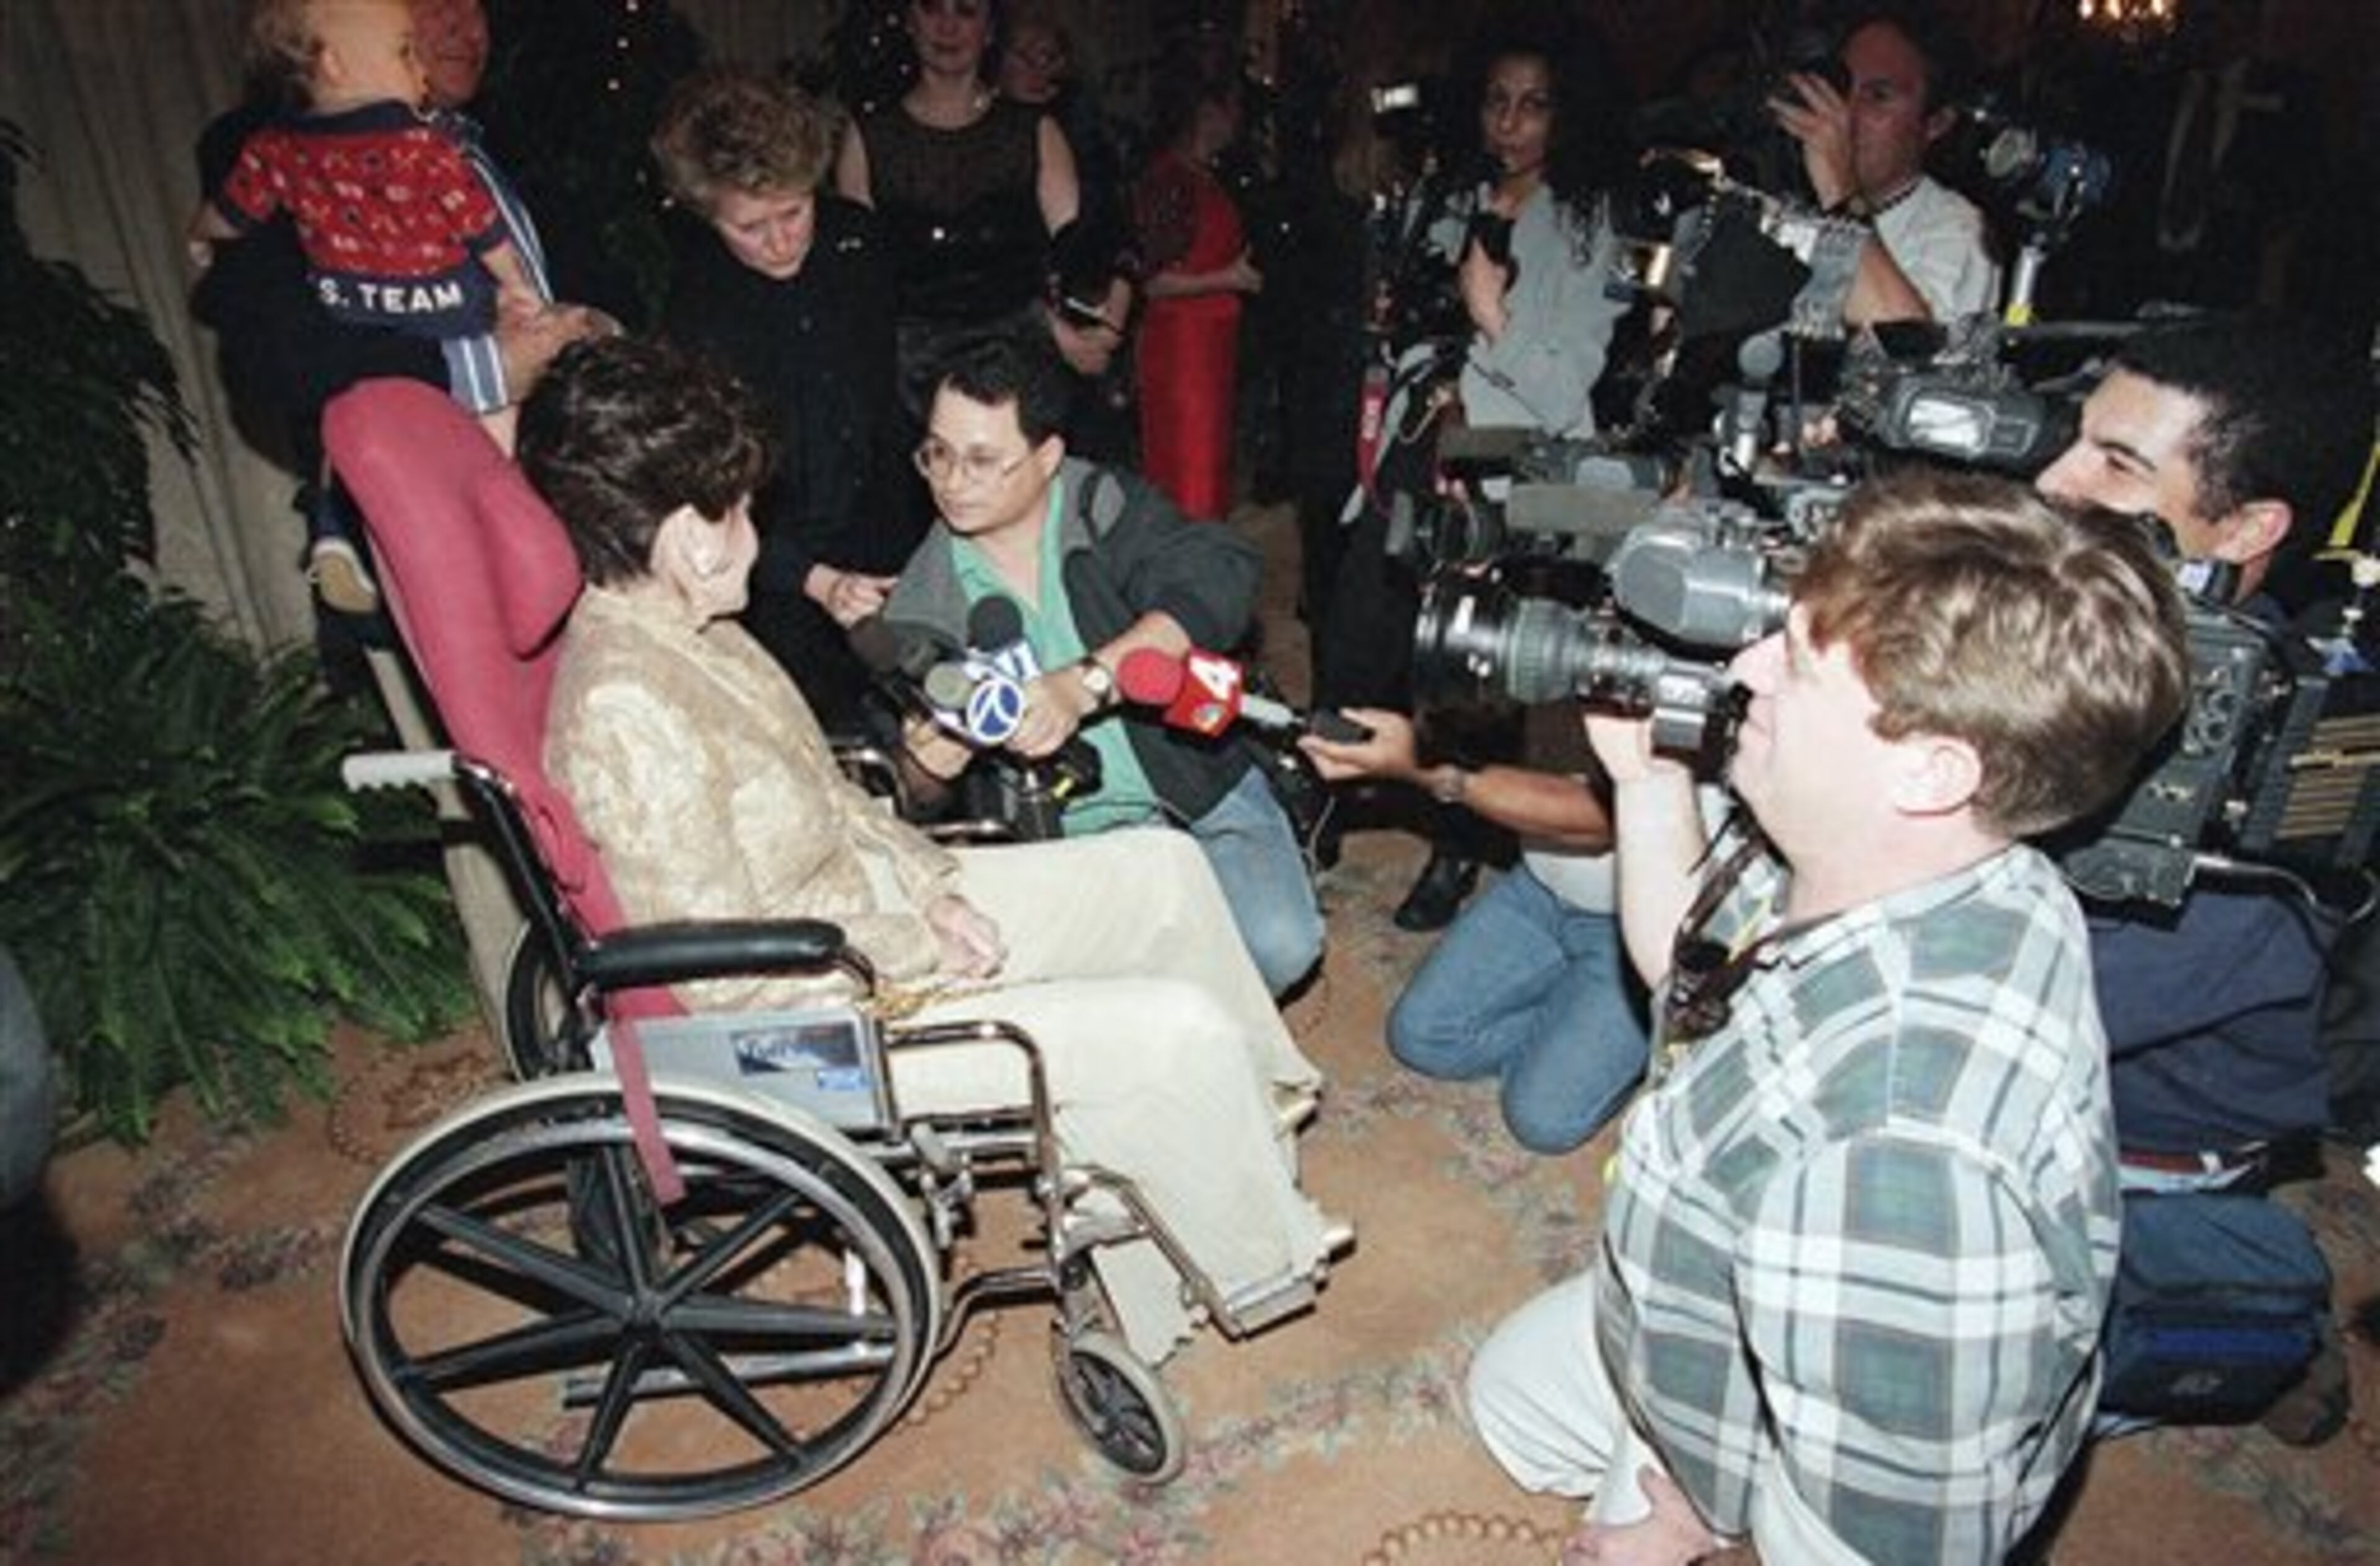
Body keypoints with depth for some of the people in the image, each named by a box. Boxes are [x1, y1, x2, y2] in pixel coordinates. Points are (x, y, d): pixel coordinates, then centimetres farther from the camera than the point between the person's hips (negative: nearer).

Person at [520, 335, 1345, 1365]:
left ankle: (1258, 1105, 29)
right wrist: (927, 953, -16)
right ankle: (1262, 1259, 14)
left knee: (1163, 867, 10)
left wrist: (931, 884, -1)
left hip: (872, 903, 10)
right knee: (1183, 1030, -13)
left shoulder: (681, 628, 1)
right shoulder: (621, 709, -29)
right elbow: (734, 974, -27)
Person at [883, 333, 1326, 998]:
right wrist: (922, 761, -23)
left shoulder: (1109, 506, -4)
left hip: (1202, 795, -1)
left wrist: (1086, 681, -38)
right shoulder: (923, 596, 1)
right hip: (1050, 842, 2)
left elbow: (1220, 581, -25)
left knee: (1279, 943, -23)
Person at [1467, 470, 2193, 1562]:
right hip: (1731, 1344, 8)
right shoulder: (1851, 862, -21)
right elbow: (1677, 956, 1)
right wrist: (1647, 771, -12)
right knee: (1514, 1385, 27)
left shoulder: (1902, 1143, -47)